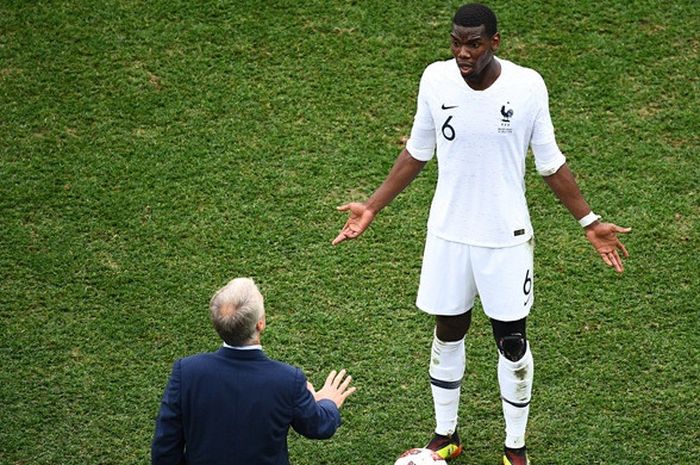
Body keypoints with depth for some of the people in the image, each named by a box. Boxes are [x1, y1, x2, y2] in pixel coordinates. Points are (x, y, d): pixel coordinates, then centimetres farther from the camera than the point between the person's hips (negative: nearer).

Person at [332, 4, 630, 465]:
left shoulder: (527, 86, -15)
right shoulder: (436, 80, -9)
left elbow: (551, 163, -3)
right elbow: (417, 153, 5)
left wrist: (590, 222, -4)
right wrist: (372, 207, 4)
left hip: (506, 237, -2)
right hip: (448, 233, 2)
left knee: (512, 341, 7)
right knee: (448, 332, 14)